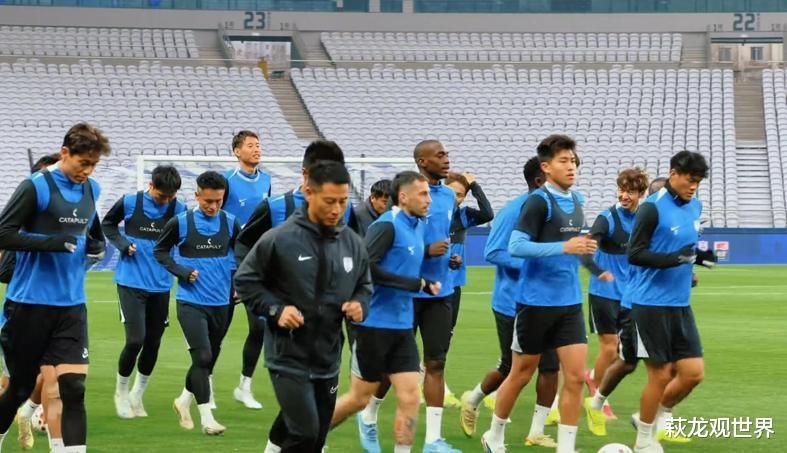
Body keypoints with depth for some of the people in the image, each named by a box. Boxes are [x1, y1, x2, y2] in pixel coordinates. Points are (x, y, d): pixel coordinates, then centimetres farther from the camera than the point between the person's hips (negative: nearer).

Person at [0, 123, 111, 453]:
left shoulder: (91, 190, 9)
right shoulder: (36, 187, -11)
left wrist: (97, 243, 5)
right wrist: (51, 243, -24)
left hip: (72, 305, 4)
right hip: (30, 304, -4)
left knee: (74, 388, -9)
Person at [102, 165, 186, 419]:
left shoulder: (179, 210, -3)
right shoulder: (130, 203, -8)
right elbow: (107, 224, 9)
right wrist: (123, 244, -7)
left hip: (161, 285, 3)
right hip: (131, 282, -3)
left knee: (153, 343, 7)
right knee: (135, 340, -11)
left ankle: (137, 395, 27)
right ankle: (121, 392, 11)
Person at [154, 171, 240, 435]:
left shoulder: (230, 223, 1)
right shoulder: (180, 223, -7)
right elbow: (160, 251, 5)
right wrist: (182, 272, -9)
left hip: (221, 303, 4)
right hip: (191, 302, -4)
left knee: (209, 359, 13)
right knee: (202, 356, -16)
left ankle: (184, 401, 36)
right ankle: (206, 418, -12)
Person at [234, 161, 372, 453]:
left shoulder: (353, 244, 2)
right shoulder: (280, 240, -13)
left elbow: (364, 285, 17)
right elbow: (245, 280, -4)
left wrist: (360, 305, -6)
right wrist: (275, 309, -16)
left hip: (327, 360, 6)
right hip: (289, 357, -6)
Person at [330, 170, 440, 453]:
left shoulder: (418, 226, 10)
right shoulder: (387, 226, -16)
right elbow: (365, 267, -26)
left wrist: (425, 285, 5)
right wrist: (417, 284, -23)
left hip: (402, 326, 7)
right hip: (375, 323, -7)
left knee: (410, 397, -2)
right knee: (359, 398, 4)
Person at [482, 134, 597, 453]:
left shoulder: (576, 201, 9)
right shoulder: (538, 201, -14)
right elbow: (516, 246, -22)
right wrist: (564, 248, -28)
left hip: (570, 303, 6)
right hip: (537, 302, -6)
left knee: (575, 376, -4)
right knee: (522, 374, 8)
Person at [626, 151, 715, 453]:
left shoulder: (694, 207, 10)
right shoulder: (653, 208, -13)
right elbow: (635, 254, -15)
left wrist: (700, 256, 3)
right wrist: (674, 258, -26)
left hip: (680, 305, 7)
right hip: (651, 304, -7)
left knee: (693, 373, 2)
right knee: (661, 374, -1)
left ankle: (657, 415, 25)